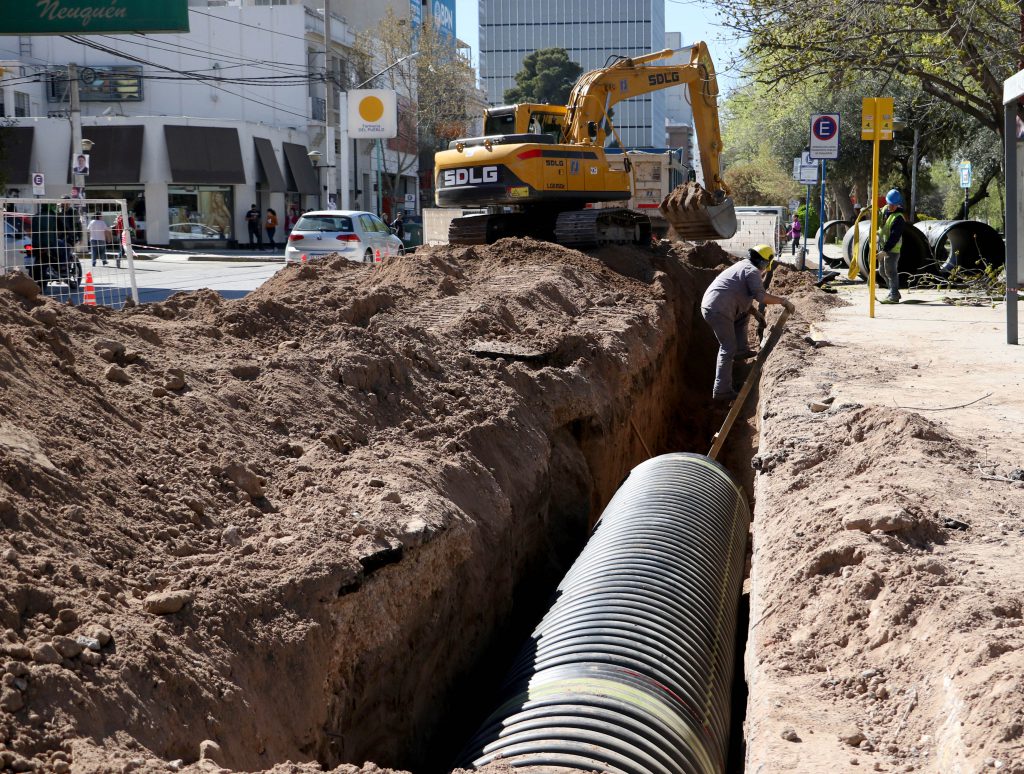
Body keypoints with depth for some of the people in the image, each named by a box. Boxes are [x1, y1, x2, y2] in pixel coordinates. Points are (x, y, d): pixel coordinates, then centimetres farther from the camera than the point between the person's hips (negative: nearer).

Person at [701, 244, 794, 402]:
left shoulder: (743, 265, 25)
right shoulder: (752, 271, -5)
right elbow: (761, 297, -17)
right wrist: (783, 301, -6)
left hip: (708, 305, 9)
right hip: (719, 310, -9)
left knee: (744, 313, 31)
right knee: (728, 348, -5)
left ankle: (741, 349, 27)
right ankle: (722, 390, -7)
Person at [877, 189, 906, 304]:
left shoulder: (898, 218, -21)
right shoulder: (885, 209, 5)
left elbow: (894, 237, -25)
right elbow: (878, 220, 27)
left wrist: (885, 250, -28)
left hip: (892, 248, -9)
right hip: (882, 245, 9)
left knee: (890, 272, -7)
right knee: (883, 271, 17)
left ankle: (894, 296, 0)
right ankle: (893, 292, 29)